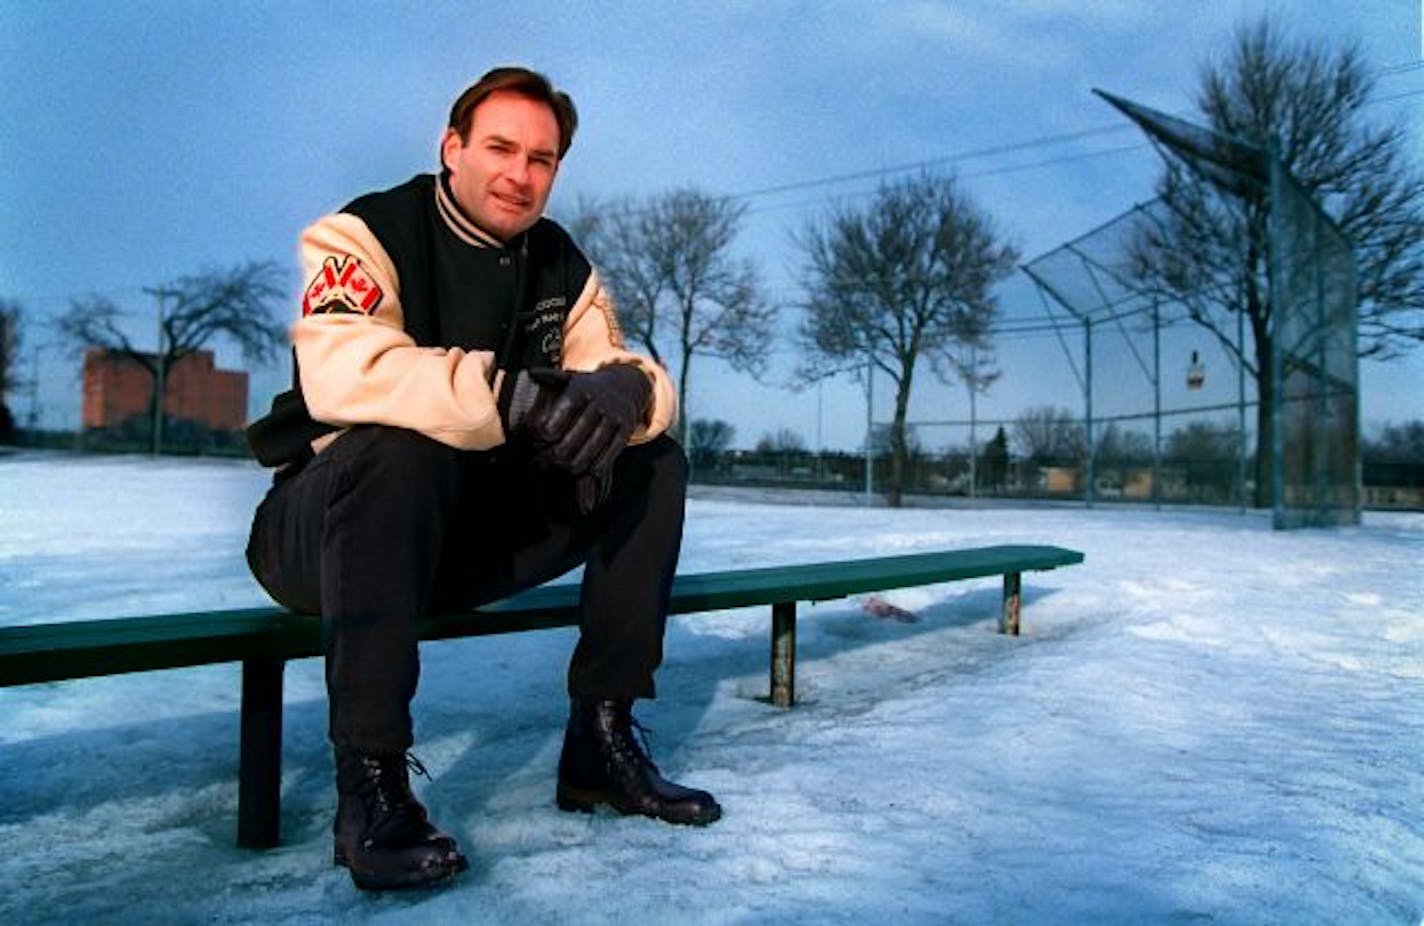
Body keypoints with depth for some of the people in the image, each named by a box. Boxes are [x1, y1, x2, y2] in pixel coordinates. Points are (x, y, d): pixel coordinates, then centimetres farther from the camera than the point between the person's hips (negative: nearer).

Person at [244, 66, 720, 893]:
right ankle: (371, 779, -29)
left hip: (477, 534, 6)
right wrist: (514, 395, -43)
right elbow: (344, 374, -32)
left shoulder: (563, 267, 5)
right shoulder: (364, 235, -12)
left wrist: (627, 390, -31)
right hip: (322, 530, -5)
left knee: (656, 464, -7)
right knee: (399, 451, -37)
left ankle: (602, 740, -7)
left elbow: (635, 375, -5)